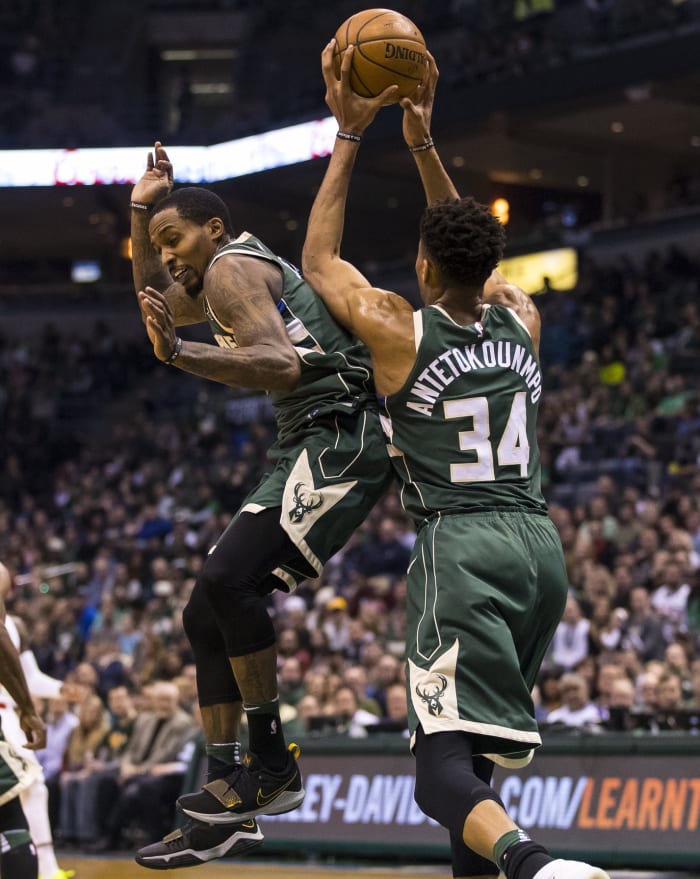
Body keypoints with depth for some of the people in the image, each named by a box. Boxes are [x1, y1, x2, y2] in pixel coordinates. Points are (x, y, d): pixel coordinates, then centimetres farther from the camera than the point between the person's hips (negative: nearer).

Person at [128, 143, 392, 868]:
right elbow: (157, 300, 45)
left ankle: (271, 767, -16)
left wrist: (181, 355, -34)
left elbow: (280, 365, -23)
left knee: (229, 580, -26)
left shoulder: (232, 265, -6)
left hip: (341, 435, -11)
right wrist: (141, 212, 33)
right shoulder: (220, 280, 25)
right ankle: (224, 814, 7)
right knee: (207, 614, 6)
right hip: (308, 448, 11)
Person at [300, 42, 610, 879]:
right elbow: (470, 257, 32)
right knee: (469, 741, 25)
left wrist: (349, 136, 19)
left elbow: (319, 260, 16)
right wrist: (422, 144, 29)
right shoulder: (519, 319, 10)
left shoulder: (396, 330, -3)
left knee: (444, 769, -15)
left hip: (460, 546, -6)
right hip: (540, 542, 6)